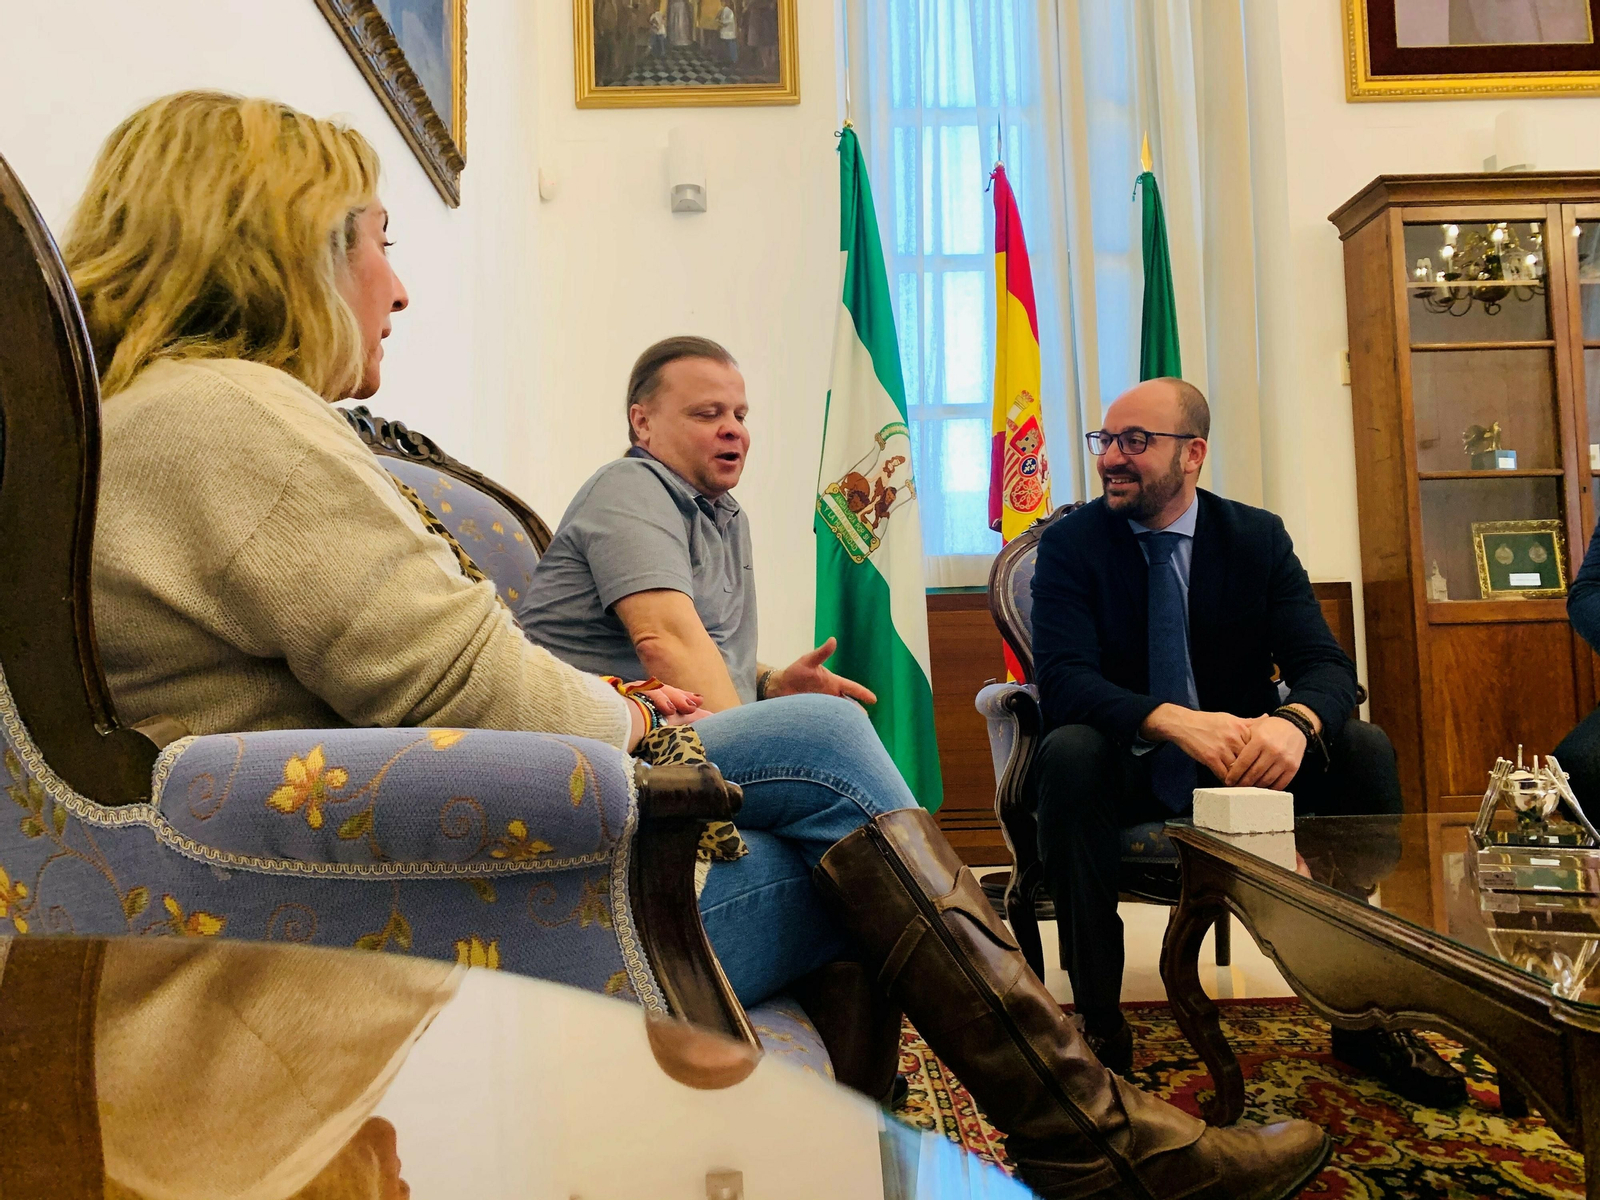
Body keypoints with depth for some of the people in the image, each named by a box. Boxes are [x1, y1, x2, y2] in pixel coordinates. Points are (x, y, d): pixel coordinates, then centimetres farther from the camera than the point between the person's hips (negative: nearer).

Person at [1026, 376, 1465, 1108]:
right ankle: (1098, 1020, -23)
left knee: (1366, 750, -21)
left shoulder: (1258, 537, 0)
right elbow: (1062, 677, -22)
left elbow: (1326, 664, -10)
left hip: (1240, 766, 3)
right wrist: (1174, 721, -41)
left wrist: (1294, 721, -36)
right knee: (1067, 753, -34)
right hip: (1128, 769, -2)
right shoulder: (1071, 543, -8)